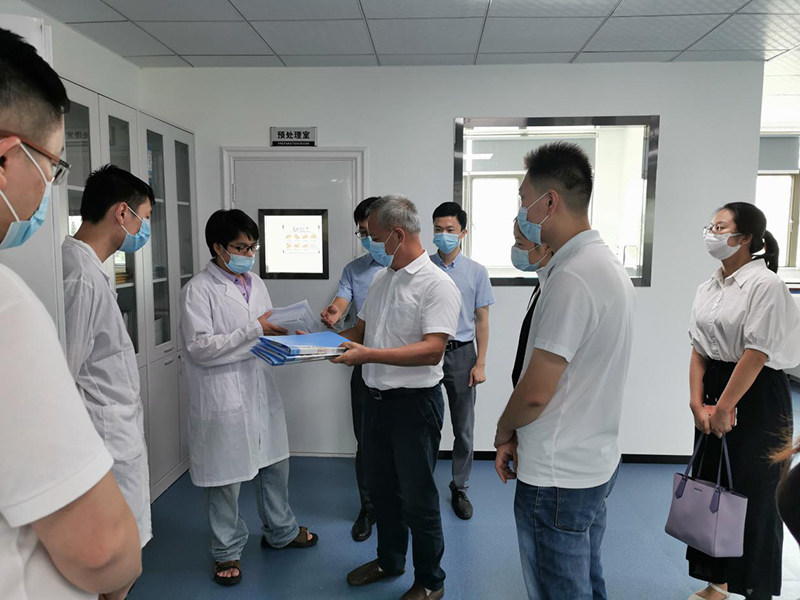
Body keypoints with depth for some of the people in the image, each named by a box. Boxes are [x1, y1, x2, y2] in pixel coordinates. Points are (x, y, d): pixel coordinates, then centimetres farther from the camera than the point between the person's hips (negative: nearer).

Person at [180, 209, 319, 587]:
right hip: (223, 399, -7)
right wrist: (255, 331, -21)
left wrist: (285, 336, -3)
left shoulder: (255, 284, 11)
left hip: (261, 391, 7)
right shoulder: (198, 290, -12)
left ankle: (280, 531, 40)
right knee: (225, 478, 7)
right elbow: (199, 347, -19)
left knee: (274, 464, 18)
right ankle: (227, 551, 28)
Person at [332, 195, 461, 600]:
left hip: (415, 403, -8)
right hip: (376, 399, 8)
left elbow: (432, 350, -25)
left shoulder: (437, 285, -16)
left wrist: (368, 354, -29)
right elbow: (361, 328, 18)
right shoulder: (380, 279, 10)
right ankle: (389, 561, 43)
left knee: (417, 498, 6)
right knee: (381, 488, 21)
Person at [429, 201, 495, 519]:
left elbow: (482, 320, 2)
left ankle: (459, 488, 25)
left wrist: (480, 363, -3)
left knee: (464, 428, 9)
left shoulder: (476, 272, 0)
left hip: (461, 353, 0)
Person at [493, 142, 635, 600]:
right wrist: (518, 438, 7)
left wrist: (504, 432, -2)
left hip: (558, 477, -9)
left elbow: (536, 392, -23)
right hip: (596, 463, 9)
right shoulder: (608, 263, 8)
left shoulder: (572, 278, -24)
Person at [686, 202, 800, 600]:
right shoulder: (708, 289, 8)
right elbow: (699, 349, 6)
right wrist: (697, 402, -4)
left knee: (753, 494, 4)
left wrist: (725, 408, -17)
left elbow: (757, 352, -18)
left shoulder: (765, 284, -14)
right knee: (711, 486, 13)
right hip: (714, 391, 7)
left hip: (757, 396, -7)